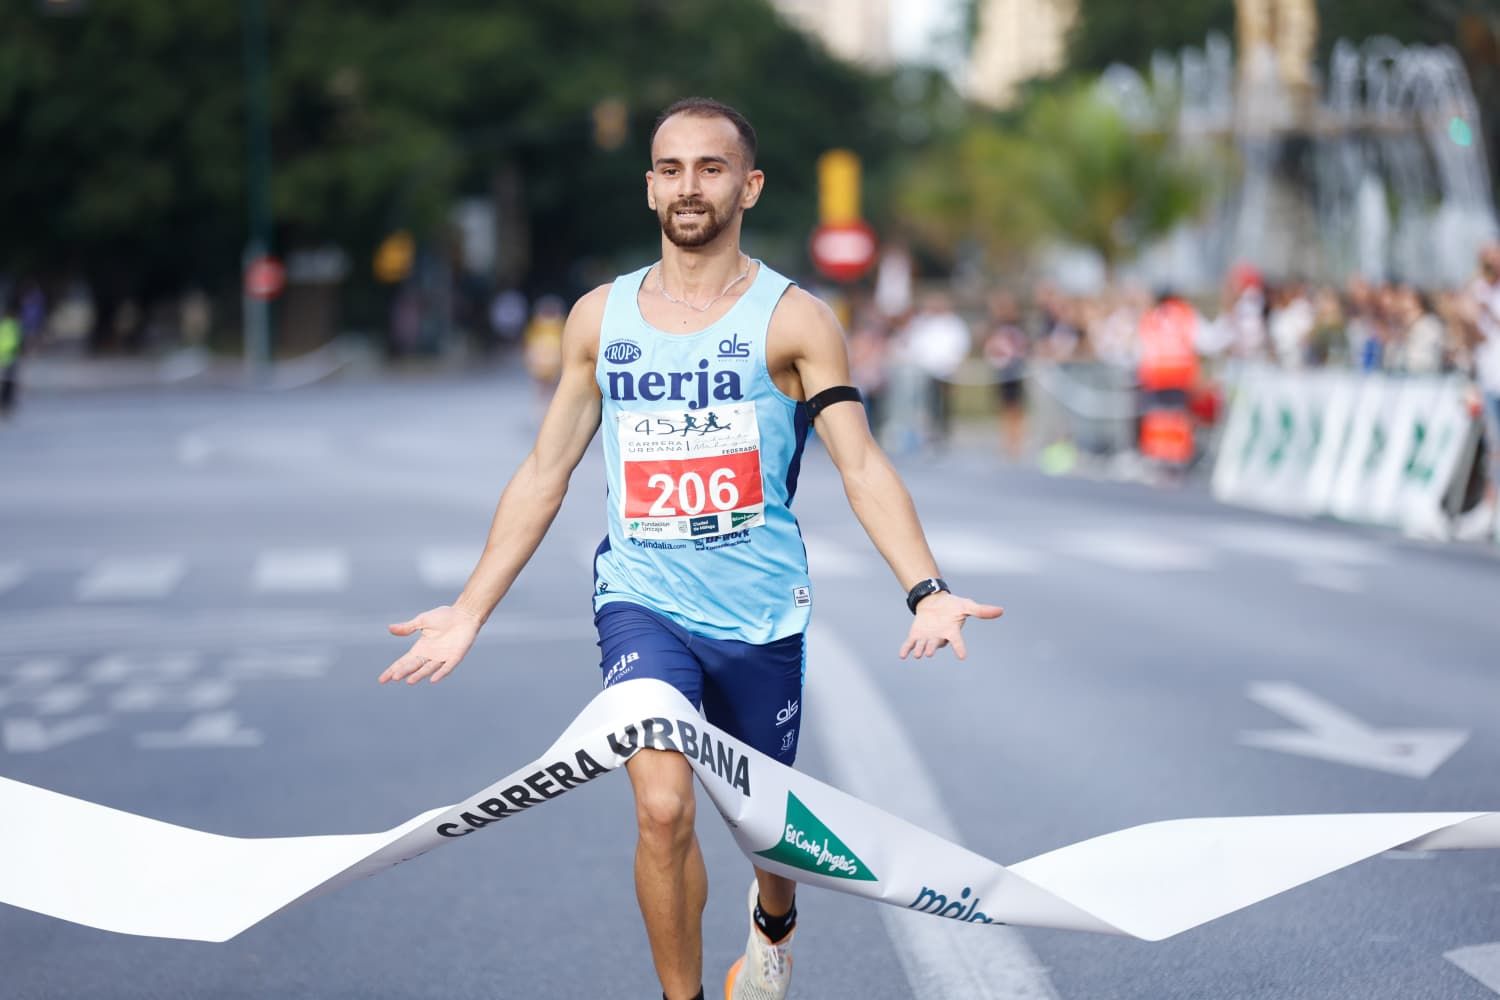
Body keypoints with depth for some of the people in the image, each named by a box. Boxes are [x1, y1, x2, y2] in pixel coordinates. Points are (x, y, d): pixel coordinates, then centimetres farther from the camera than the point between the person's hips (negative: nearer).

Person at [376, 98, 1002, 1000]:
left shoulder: (793, 319, -5)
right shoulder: (600, 317, 4)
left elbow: (862, 465, -13)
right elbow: (545, 473, 11)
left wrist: (926, 590, -28)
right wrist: (470, 611, 8)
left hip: (761, 613, -1)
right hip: (644, 604, 1)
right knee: (663, 809, -20)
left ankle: (775, 923, 52)